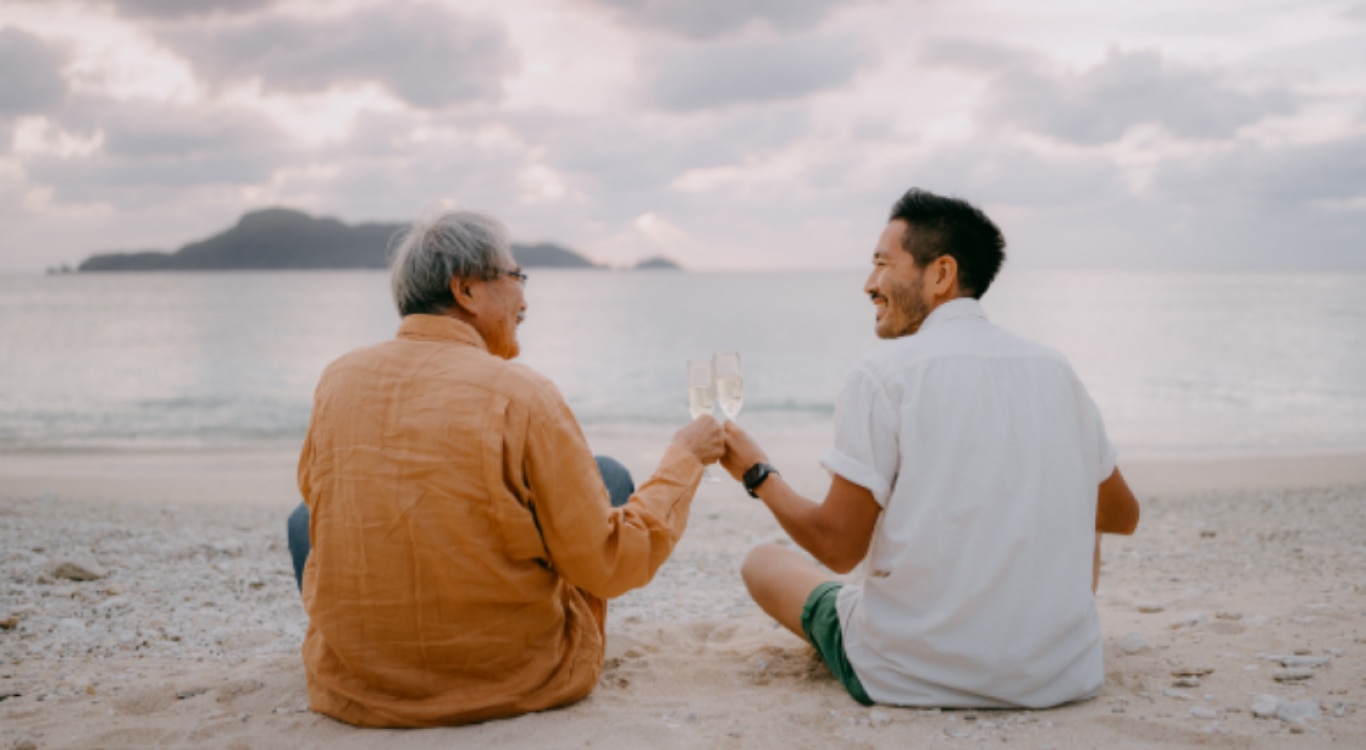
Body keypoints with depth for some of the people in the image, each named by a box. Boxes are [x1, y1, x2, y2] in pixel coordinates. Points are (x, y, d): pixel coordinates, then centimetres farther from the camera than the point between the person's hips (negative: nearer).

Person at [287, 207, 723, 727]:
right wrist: (684, 460, -1)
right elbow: (611, 566, -15)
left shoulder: (338, 380, -5)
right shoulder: (520, 395, -18)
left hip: (356, 689, 3)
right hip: (517, 681, -3)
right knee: (611, 477, 17)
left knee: (303, 520, 30)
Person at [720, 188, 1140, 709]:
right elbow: (1121, 517, 18)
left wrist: (757, 474, 7)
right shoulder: (1054, 369, 5)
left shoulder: (883, 372, -10)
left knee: (763, 562, 19)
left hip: (911, 679, -5)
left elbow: (839, 547, -10)